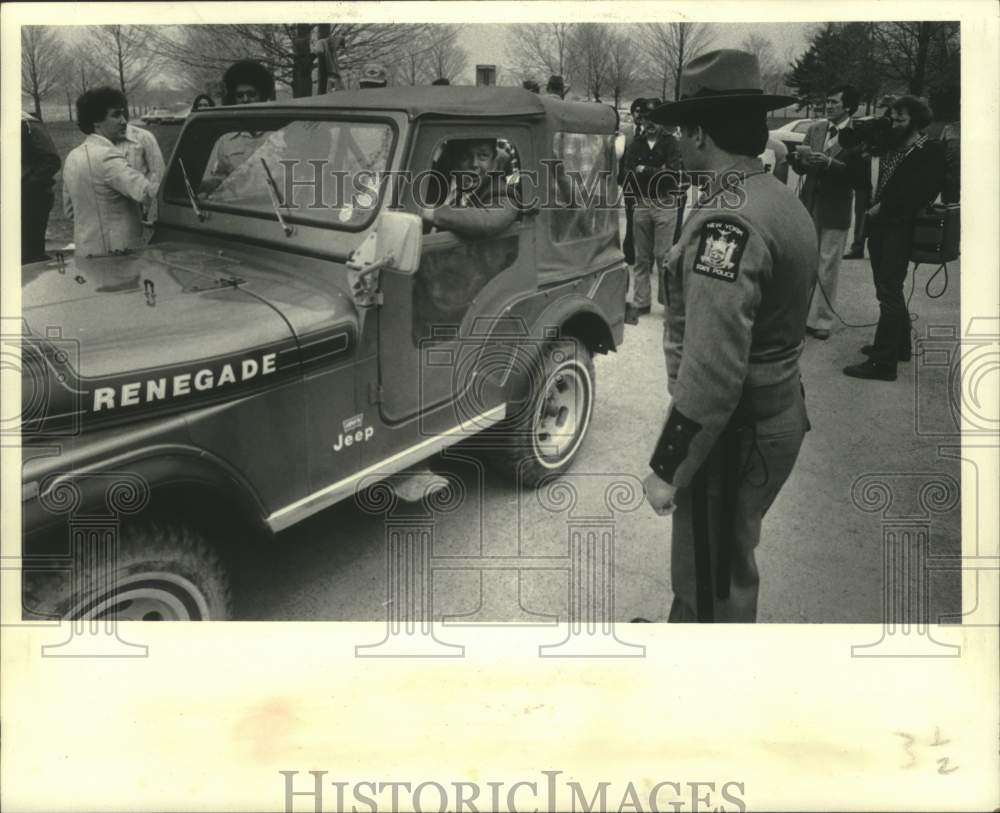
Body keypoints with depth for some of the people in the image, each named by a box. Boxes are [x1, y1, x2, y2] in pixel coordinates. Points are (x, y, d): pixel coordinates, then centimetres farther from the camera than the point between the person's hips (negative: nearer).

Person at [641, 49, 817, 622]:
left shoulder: (727, 220, -24)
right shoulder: (784, 199, 7)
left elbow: (711, 372, -28)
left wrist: (667, 468, -19)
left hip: (734, 430, -9)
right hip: (780, 411, 9)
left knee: (716, 581, 8)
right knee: (713, 560, 26)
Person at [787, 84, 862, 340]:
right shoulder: (815, 129, 7)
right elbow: (801, 168, 8)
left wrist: (830, 163, -26)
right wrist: (797, 158, -14)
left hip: (835, 210, -4)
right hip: (809, 204, 5)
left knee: (827, 267, 2)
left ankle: (821, 320, 11)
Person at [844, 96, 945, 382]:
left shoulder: (930, 150, -6)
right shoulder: (892, 145, 15)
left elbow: (919, 191, -17)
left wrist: (882, 207, -13)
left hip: (899, 227, -8)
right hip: (879, 224, 8)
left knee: (889, 292, -9)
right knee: (889, 290, 17)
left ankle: (883, 361, -7)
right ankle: (899, 345, 31)